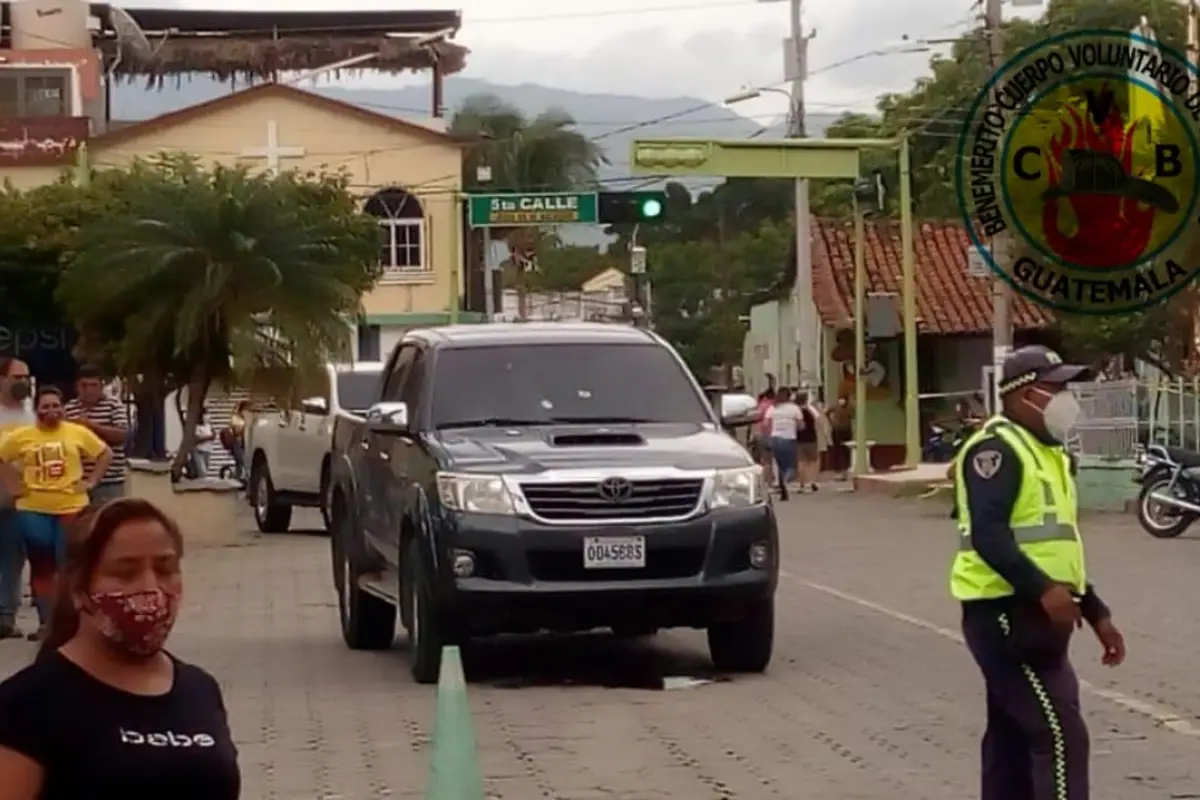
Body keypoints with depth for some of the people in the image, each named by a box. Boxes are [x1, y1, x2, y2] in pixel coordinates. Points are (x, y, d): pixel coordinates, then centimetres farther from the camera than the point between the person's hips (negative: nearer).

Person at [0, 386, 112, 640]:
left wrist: (92, 480, 1)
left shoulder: (77, 432, 2)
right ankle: (45, 622, 12)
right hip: (34, 510, 1)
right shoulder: (21, 436, 0)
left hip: (71, 508, 0)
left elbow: (105, 453, 9)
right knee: (41, 566, 6)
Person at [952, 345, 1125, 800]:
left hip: (1031, 615, 10)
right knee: (1060, 735, -14)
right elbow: (988, 536, -26)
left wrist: (1097, 613, 21)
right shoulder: (997, 449, -13)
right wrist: (1043, 591, -34)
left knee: (1013, 738, 12)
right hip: (1007, 614, -10)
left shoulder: (1045, 452, 19)